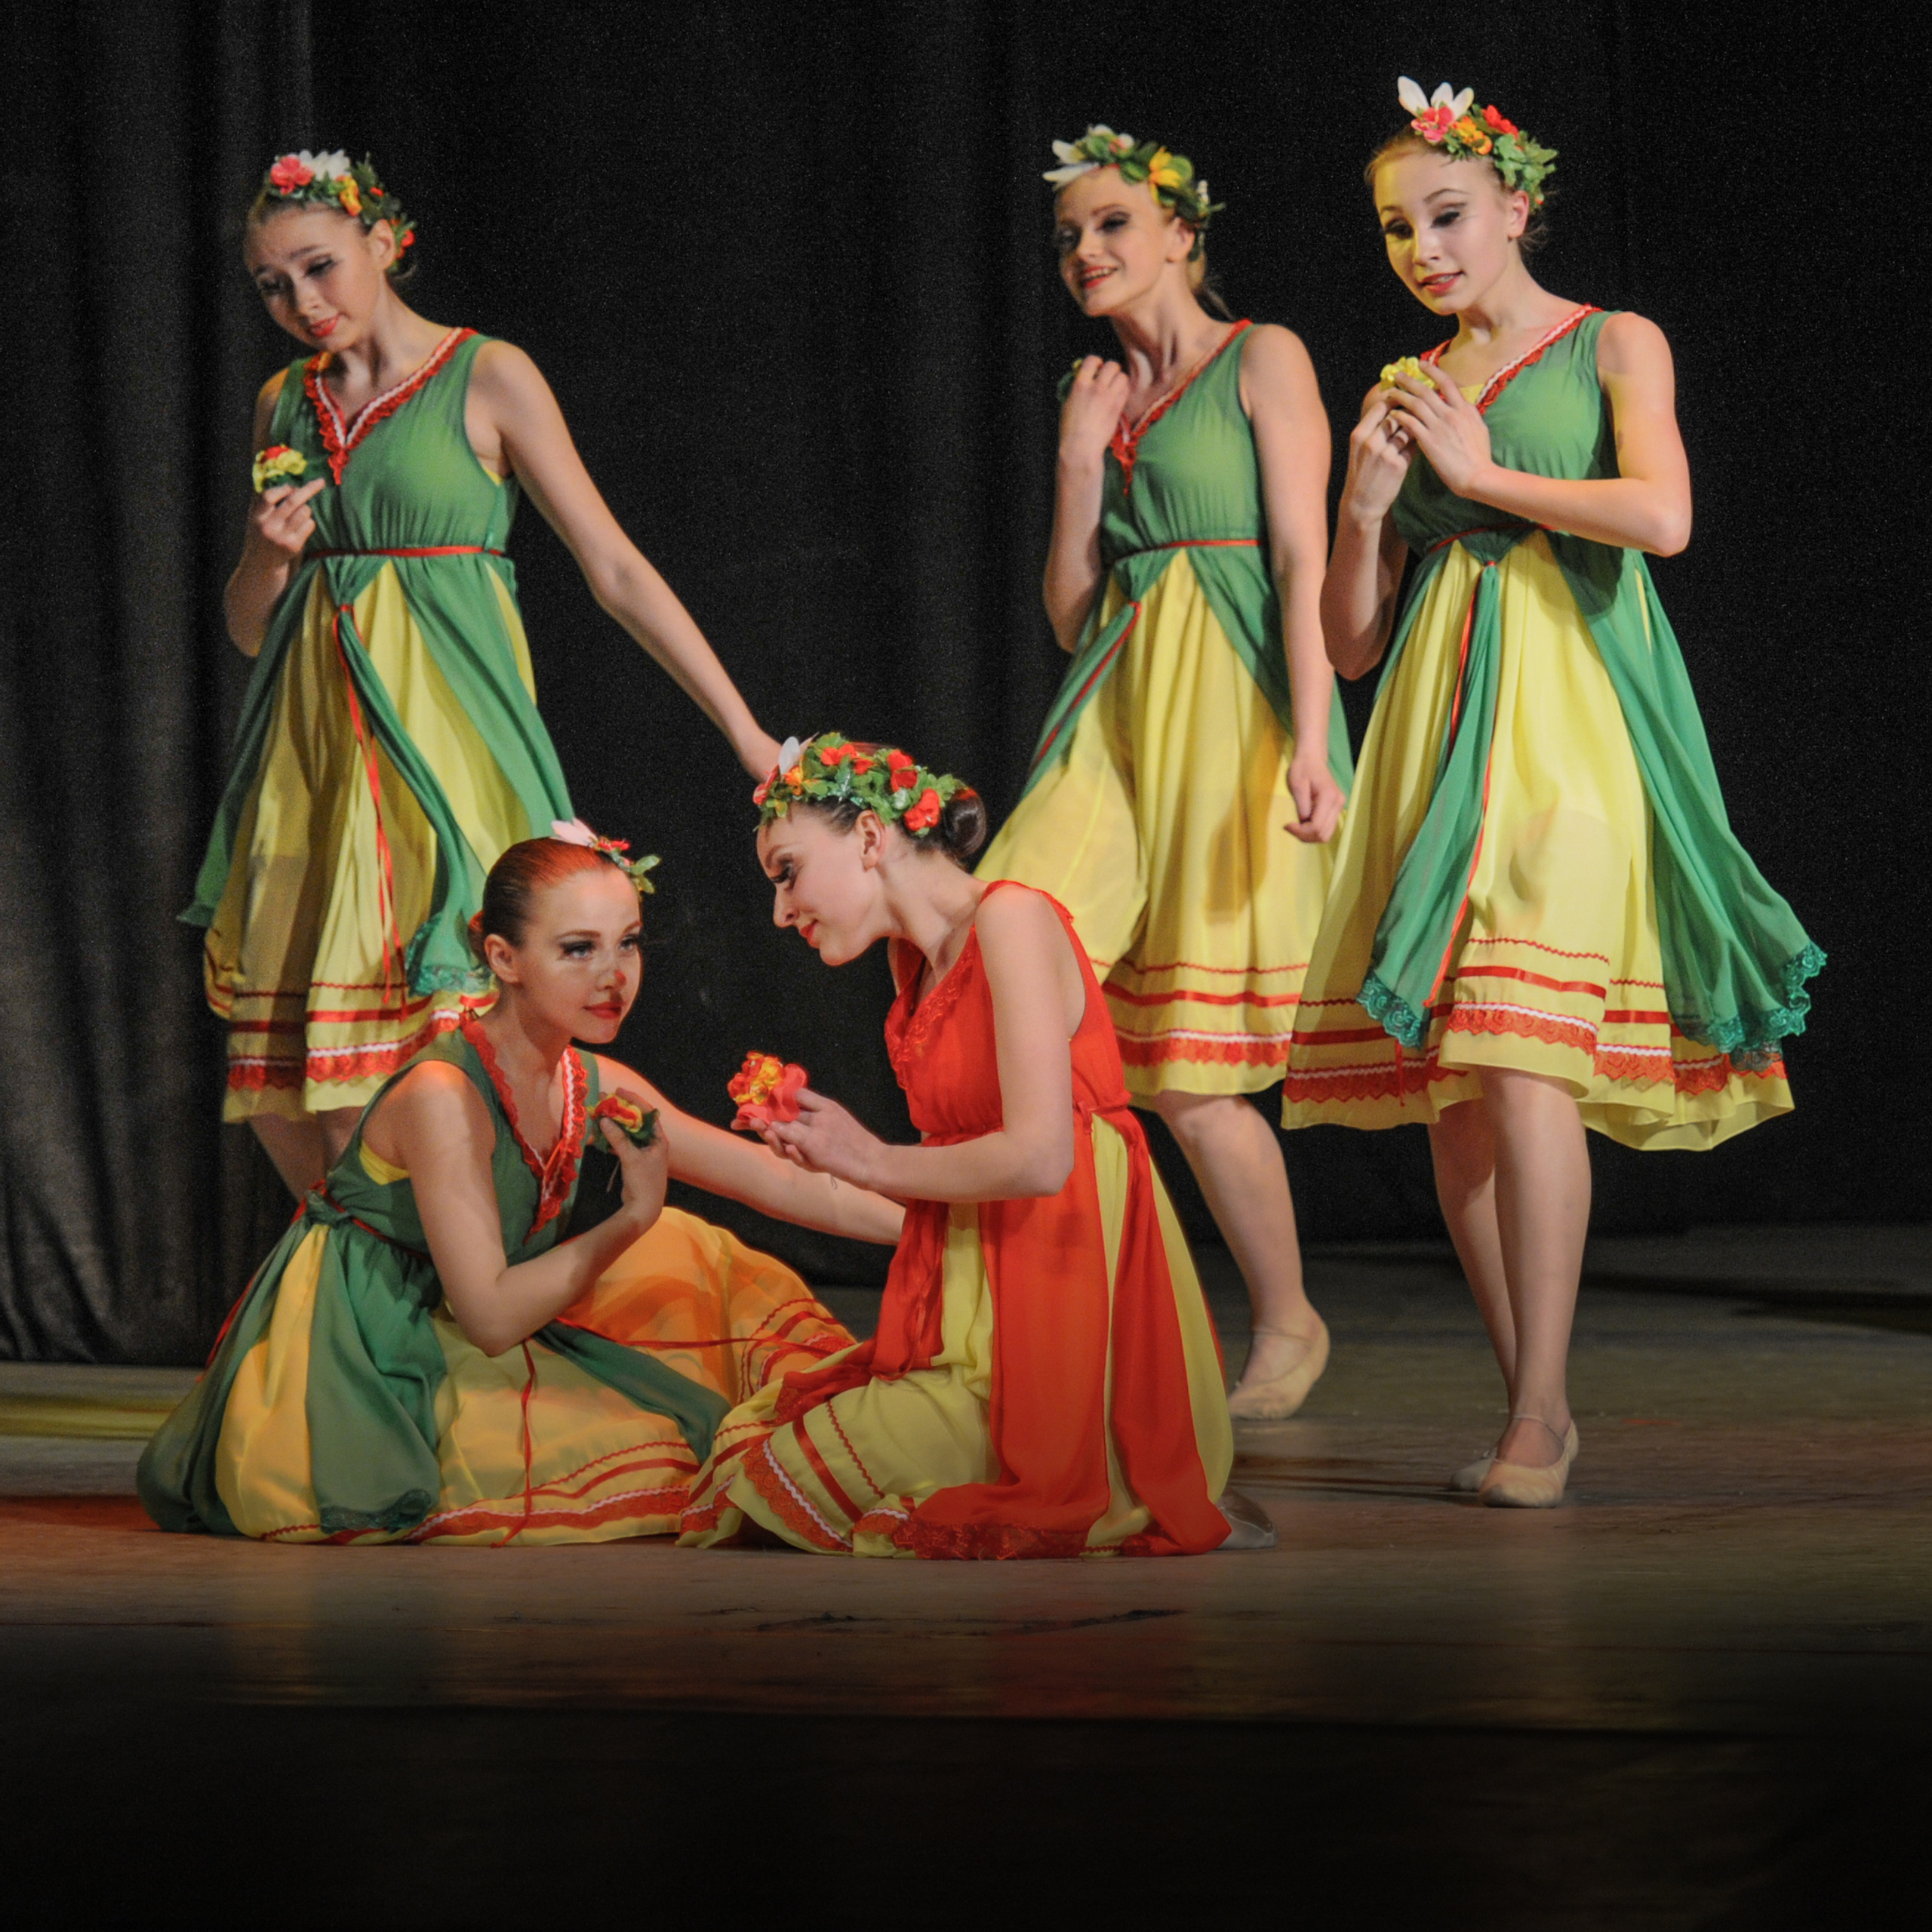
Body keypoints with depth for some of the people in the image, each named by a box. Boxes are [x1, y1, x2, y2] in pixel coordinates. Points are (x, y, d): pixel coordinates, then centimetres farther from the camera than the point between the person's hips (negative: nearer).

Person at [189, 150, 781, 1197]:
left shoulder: (487, 378, 0)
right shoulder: (285, 403, 15)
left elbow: (616, 572, -1)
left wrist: (749, 736, -5)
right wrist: (268, 556, -2)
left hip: (439, 742, -5)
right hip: (316, 746, 5)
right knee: (278, 1095, 0)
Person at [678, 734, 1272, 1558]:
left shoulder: (1010, 920, -13)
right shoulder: (917, 955, 14)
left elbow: (1038, 1159, -21)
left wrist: (872, 1161, -9)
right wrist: (823, 1149, 6)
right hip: (978, 1314, 10)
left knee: (780, 1483, -7)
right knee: (749, 1432, 11)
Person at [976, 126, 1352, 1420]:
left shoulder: (1262, 361, 2)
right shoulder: (1101, 395, 19)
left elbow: (1303, 563, -7)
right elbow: (1070, 613, 16)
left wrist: (1310, 743, -17)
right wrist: (1080, 459, 6)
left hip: (1233, 717, -6)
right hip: (1118, 719, 6)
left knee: (1191, 1071, -7)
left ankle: (1289, 1324, 12)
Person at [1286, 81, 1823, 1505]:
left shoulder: (1615, 348, 6)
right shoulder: (1408, 396, 18)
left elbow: (1663, 516, -14)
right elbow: (1353, 642, 17)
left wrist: (1483, 473, -5)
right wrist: (1367, 504, -1)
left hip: (1572, 720, -5)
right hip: (1441, 726, 5)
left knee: (1523, 1061, -19)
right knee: (1451, 1088, 0)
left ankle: (1539, 1422, -19)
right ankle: (1538, 1404, 10)